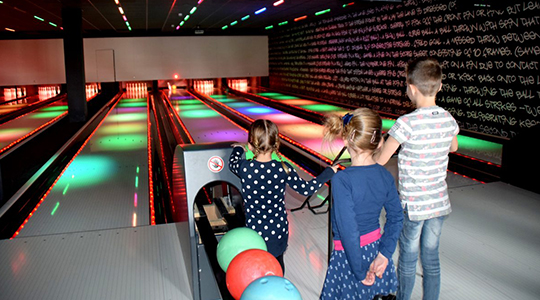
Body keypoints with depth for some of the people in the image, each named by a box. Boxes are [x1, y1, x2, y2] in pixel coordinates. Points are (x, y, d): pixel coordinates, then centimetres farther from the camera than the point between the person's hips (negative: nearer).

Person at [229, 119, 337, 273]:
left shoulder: (245, 168, -16)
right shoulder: (283, 169, -15)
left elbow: (232, 163, 8)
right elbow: (306, 189, -5)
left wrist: (239, 148, 29)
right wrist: (329, 172, 7)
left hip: (255, 233, -2)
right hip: (279, 232, 2)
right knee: (278, 266, 26)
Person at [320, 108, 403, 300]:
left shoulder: (342, 180, -25)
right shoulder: (385, 176, -6)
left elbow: (348, 231, -26)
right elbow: (396, 218, 0)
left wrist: (360, 272, -15)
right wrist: (384, 254, 0)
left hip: (350, 255, -6)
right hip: (375, 247, 6)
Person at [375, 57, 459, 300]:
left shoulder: (407, 123, -21)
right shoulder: (449, 120, -2)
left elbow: (380, 161, -15)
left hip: (413, 205, -5)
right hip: (440, 203, 5)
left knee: (408, 260, 12)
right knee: (431, 258, 17)